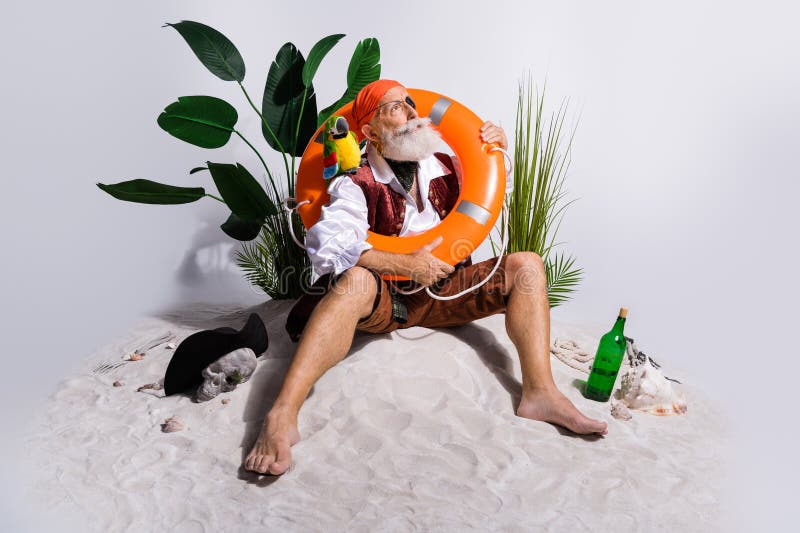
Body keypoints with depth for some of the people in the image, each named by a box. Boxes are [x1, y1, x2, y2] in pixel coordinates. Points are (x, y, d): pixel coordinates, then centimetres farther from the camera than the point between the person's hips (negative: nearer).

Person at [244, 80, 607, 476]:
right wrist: (408, 265, -28)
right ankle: (282, 417, -46)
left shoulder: (444, 167, 7)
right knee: (355, 281, -38)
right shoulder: (357, 186, -10)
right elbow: (327, 245, -27)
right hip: (384, 299, -5)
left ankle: (540, 392, -21)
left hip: (445, 293, 5)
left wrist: (496, 152, 7)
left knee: (526, 265, -8)